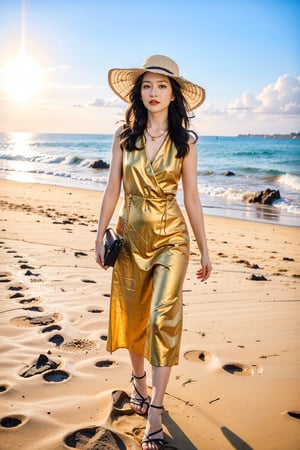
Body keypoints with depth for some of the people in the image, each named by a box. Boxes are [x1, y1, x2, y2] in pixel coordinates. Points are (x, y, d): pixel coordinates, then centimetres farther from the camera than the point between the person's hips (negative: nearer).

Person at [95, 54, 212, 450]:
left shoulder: (185, 141, -2)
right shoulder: (124, 136, 1)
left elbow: (191, 198, 1)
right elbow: (112, 190, 4)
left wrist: (205, 250, 3)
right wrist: (100, 236, 2)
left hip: (170, 237, -2)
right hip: (130, 235, 2)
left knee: (163, 317, -11)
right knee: (132, 315, 12)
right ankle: (139, 382, 37)